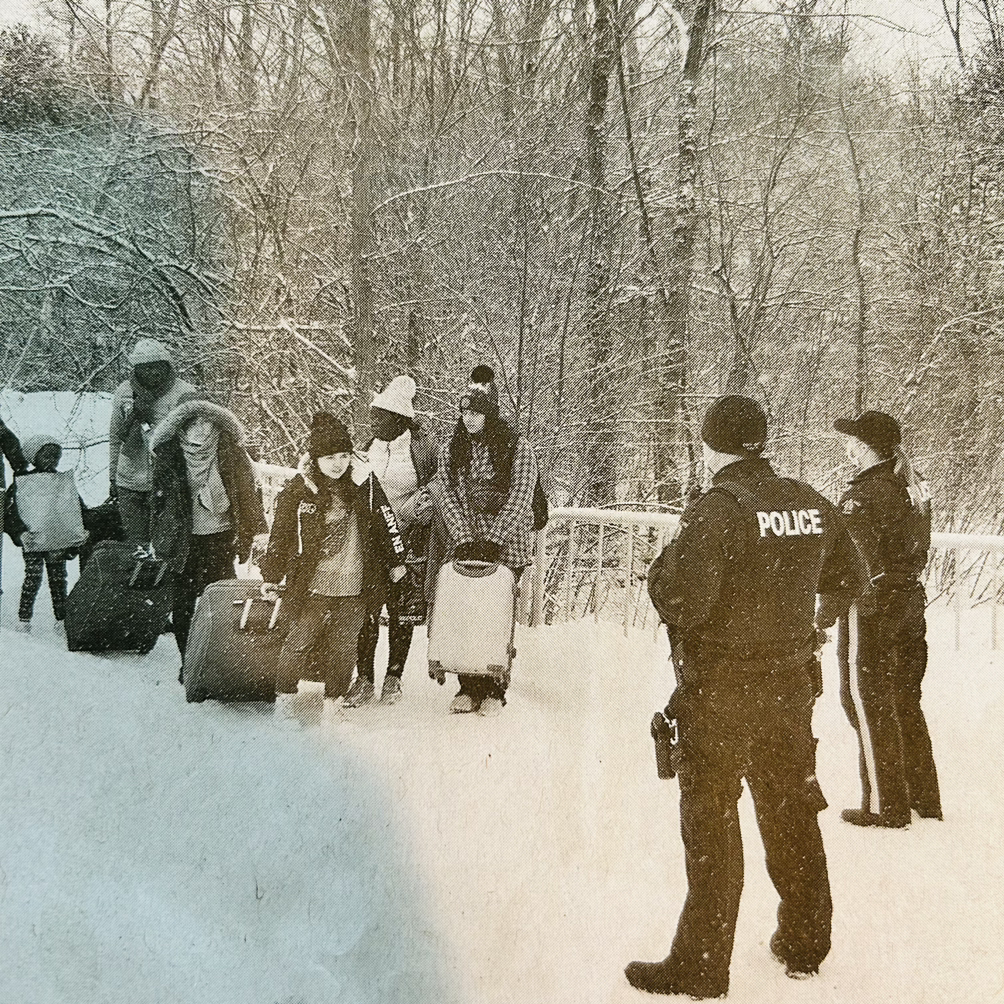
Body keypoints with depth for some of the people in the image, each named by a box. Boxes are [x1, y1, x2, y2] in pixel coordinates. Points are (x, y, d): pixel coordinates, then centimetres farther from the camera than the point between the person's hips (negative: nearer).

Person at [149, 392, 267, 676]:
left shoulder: (228, 450, -1)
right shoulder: (169, 453, 0)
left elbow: (247, 489, 4)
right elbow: (158, 496, 7)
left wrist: (257, 528, -1)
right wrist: (158, 538, 6)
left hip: (221, 538, -1)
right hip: (184, 541, 1)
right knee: (184, 604, 4)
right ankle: (188, 663, 16)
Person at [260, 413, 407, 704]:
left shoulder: (364, 483, 0)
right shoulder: (297, 491, -6)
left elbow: (385, 522, 11)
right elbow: (280, 535, 2)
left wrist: (396, 561, 16)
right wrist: (272, 577, 5)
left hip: (354, 586, 2)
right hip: (312, 585, -2)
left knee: (344, 647, 9)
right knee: (300, 642, 2)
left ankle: (335, 699, 20)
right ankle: (283, 693, 17)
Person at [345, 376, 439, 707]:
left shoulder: (423, 446, -6)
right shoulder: (372, 446, 8)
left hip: (407, 541, -3)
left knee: (401, 611, 6)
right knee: (366, 611, 0)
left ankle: (393, 678, 20)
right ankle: (364, 679, 9)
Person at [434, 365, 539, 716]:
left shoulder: (517, 448, -6)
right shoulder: (453, 449, 5)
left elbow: (519, 500, -11)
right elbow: (447, 496, 0)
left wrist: (491, 541, -18)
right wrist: (465, 539, -13)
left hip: (506, 549, -3)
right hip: (464, 547, 3)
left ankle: (494, 691, 9)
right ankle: (469, 688, 11)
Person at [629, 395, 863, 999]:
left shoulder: (715, 511, -19)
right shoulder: (812, 505, 1)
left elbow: (683, 604, -26)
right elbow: (848, 582, 15)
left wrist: (661, 570, -5)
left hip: (721, 690, -6)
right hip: (792, 683, 6)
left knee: (711, 824, 3)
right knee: (792, 813, 19)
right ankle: (805, 944, 32)